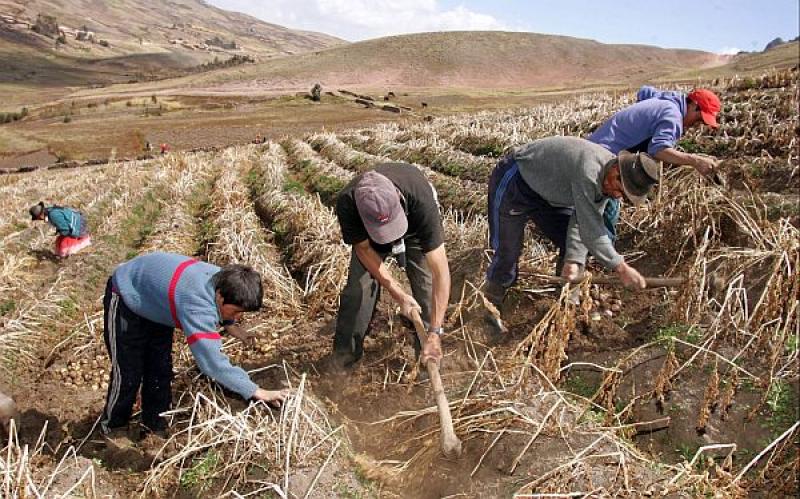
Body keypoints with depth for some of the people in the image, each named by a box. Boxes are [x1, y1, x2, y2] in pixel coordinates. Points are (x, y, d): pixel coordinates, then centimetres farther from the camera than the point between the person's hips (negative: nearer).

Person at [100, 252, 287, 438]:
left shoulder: (224, 280, -22)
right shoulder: (196, 304, -47)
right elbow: (212, 362, -51)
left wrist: (228, 323, -4)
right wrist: (256, 392, -49)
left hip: (156, 299, 7)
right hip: (125, 297, -7)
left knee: (161, 368, 8)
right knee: (128, 372, -2)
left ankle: (155, 423, 25)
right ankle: (113, 427, 22)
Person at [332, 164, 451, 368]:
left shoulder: (422, 201, -46)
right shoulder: (346, 204, -40)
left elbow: (441, 272, -43)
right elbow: (364, 249, -22)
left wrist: (435, 333, -45)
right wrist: (400, 296, -26)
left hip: (416, 228, -1)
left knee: (426, 286, -11)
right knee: (358, 286, -7)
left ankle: (428, 359, 9)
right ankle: (345, 353, 13)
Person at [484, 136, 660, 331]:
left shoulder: (607, 179, -8)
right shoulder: (588, 172, -36)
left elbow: (583, 221, -10)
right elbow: (590, 231, -33)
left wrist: (574, 259, -24)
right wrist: (621, 268, -28)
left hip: (547, 192, 8)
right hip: (512, 182, -8)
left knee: (571, 244, 3)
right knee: (508, 251, -7)